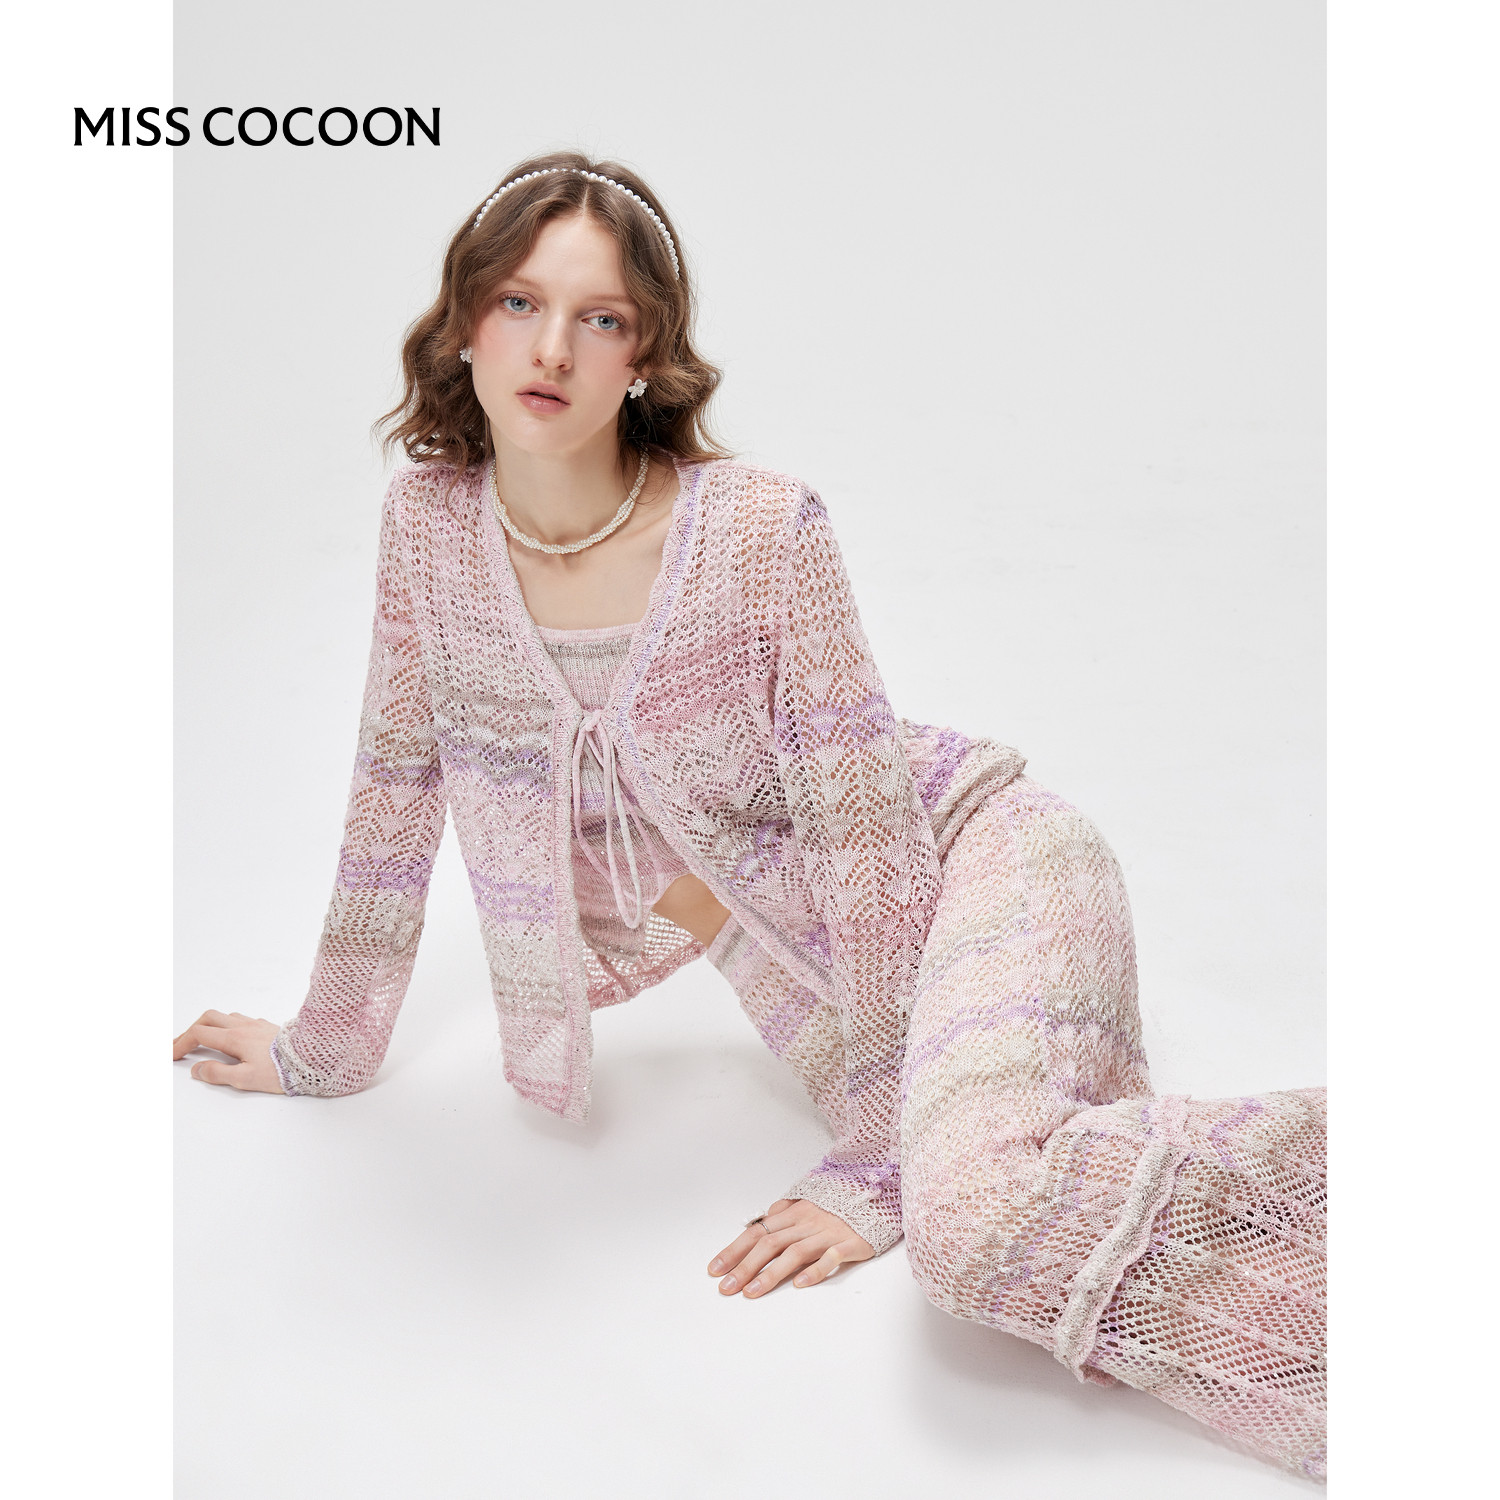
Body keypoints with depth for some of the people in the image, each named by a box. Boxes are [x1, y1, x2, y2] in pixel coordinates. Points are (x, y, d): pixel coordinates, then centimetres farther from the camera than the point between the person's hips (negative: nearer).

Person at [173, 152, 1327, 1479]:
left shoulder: (762, 531, -21)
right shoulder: (432, 520, -6)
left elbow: (866, 826, -19)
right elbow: (397, 786, 4)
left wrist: (873, 1162, -19)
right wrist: (326, 1046, 9)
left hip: (973, 859, -3)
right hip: (797, 962, 4)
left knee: (979, 1212, -32)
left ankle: (1330, 1143, -10)